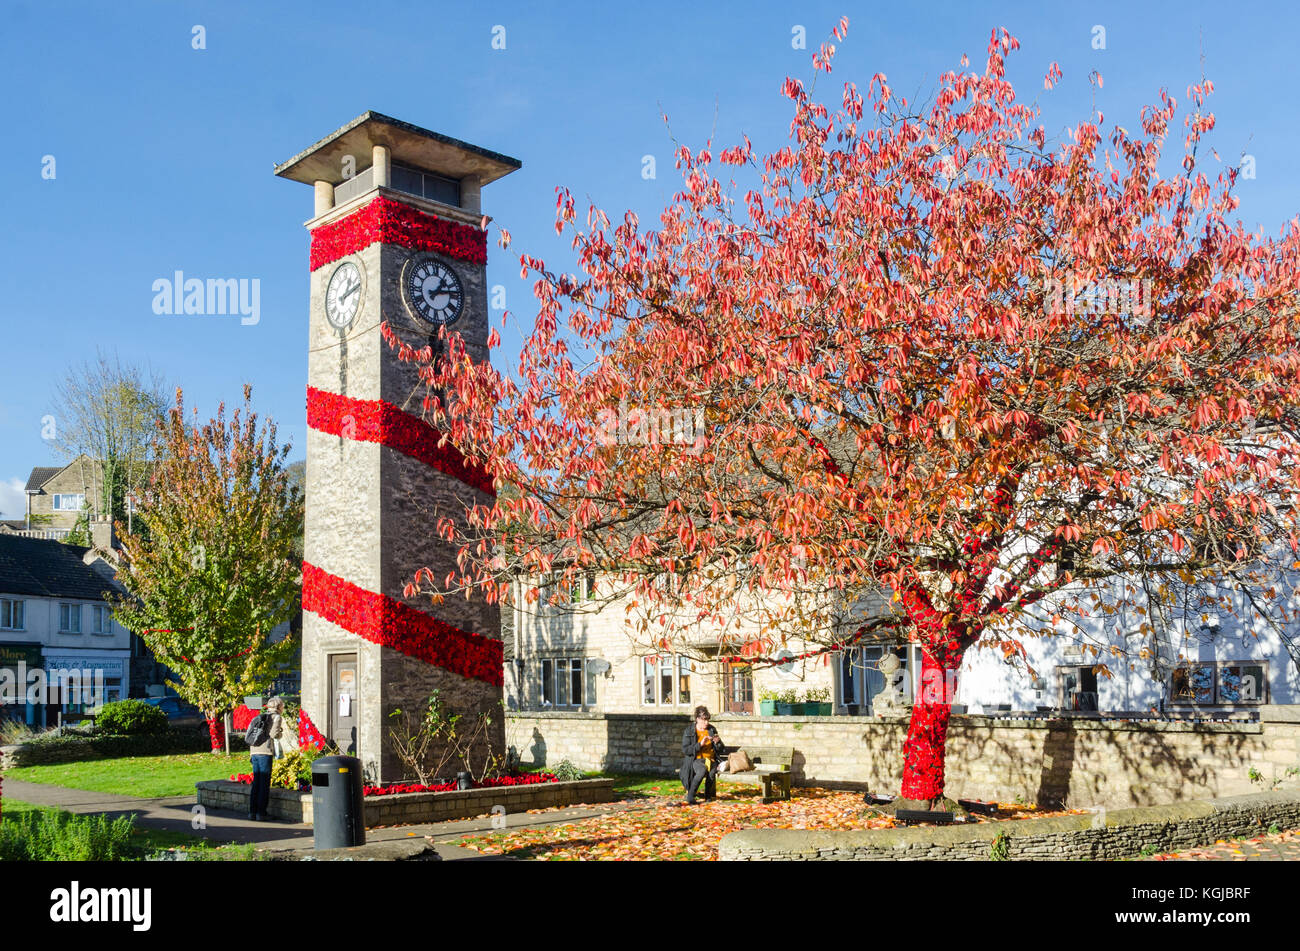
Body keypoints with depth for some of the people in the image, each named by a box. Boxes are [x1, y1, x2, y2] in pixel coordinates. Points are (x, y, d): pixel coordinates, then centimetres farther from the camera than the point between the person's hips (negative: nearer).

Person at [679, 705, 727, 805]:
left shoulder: (712, 730, 11)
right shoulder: (689, 731, 1)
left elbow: (721, 750, 15)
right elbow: (685, 750, -9)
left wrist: (717, 742, -8)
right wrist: (700, 744, -19)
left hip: (710, 759, 3)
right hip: (696, 760, -3)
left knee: (711, 772, -32)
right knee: (702, 770, -36)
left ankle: (708, 796, -12)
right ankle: (690, 796, -26)